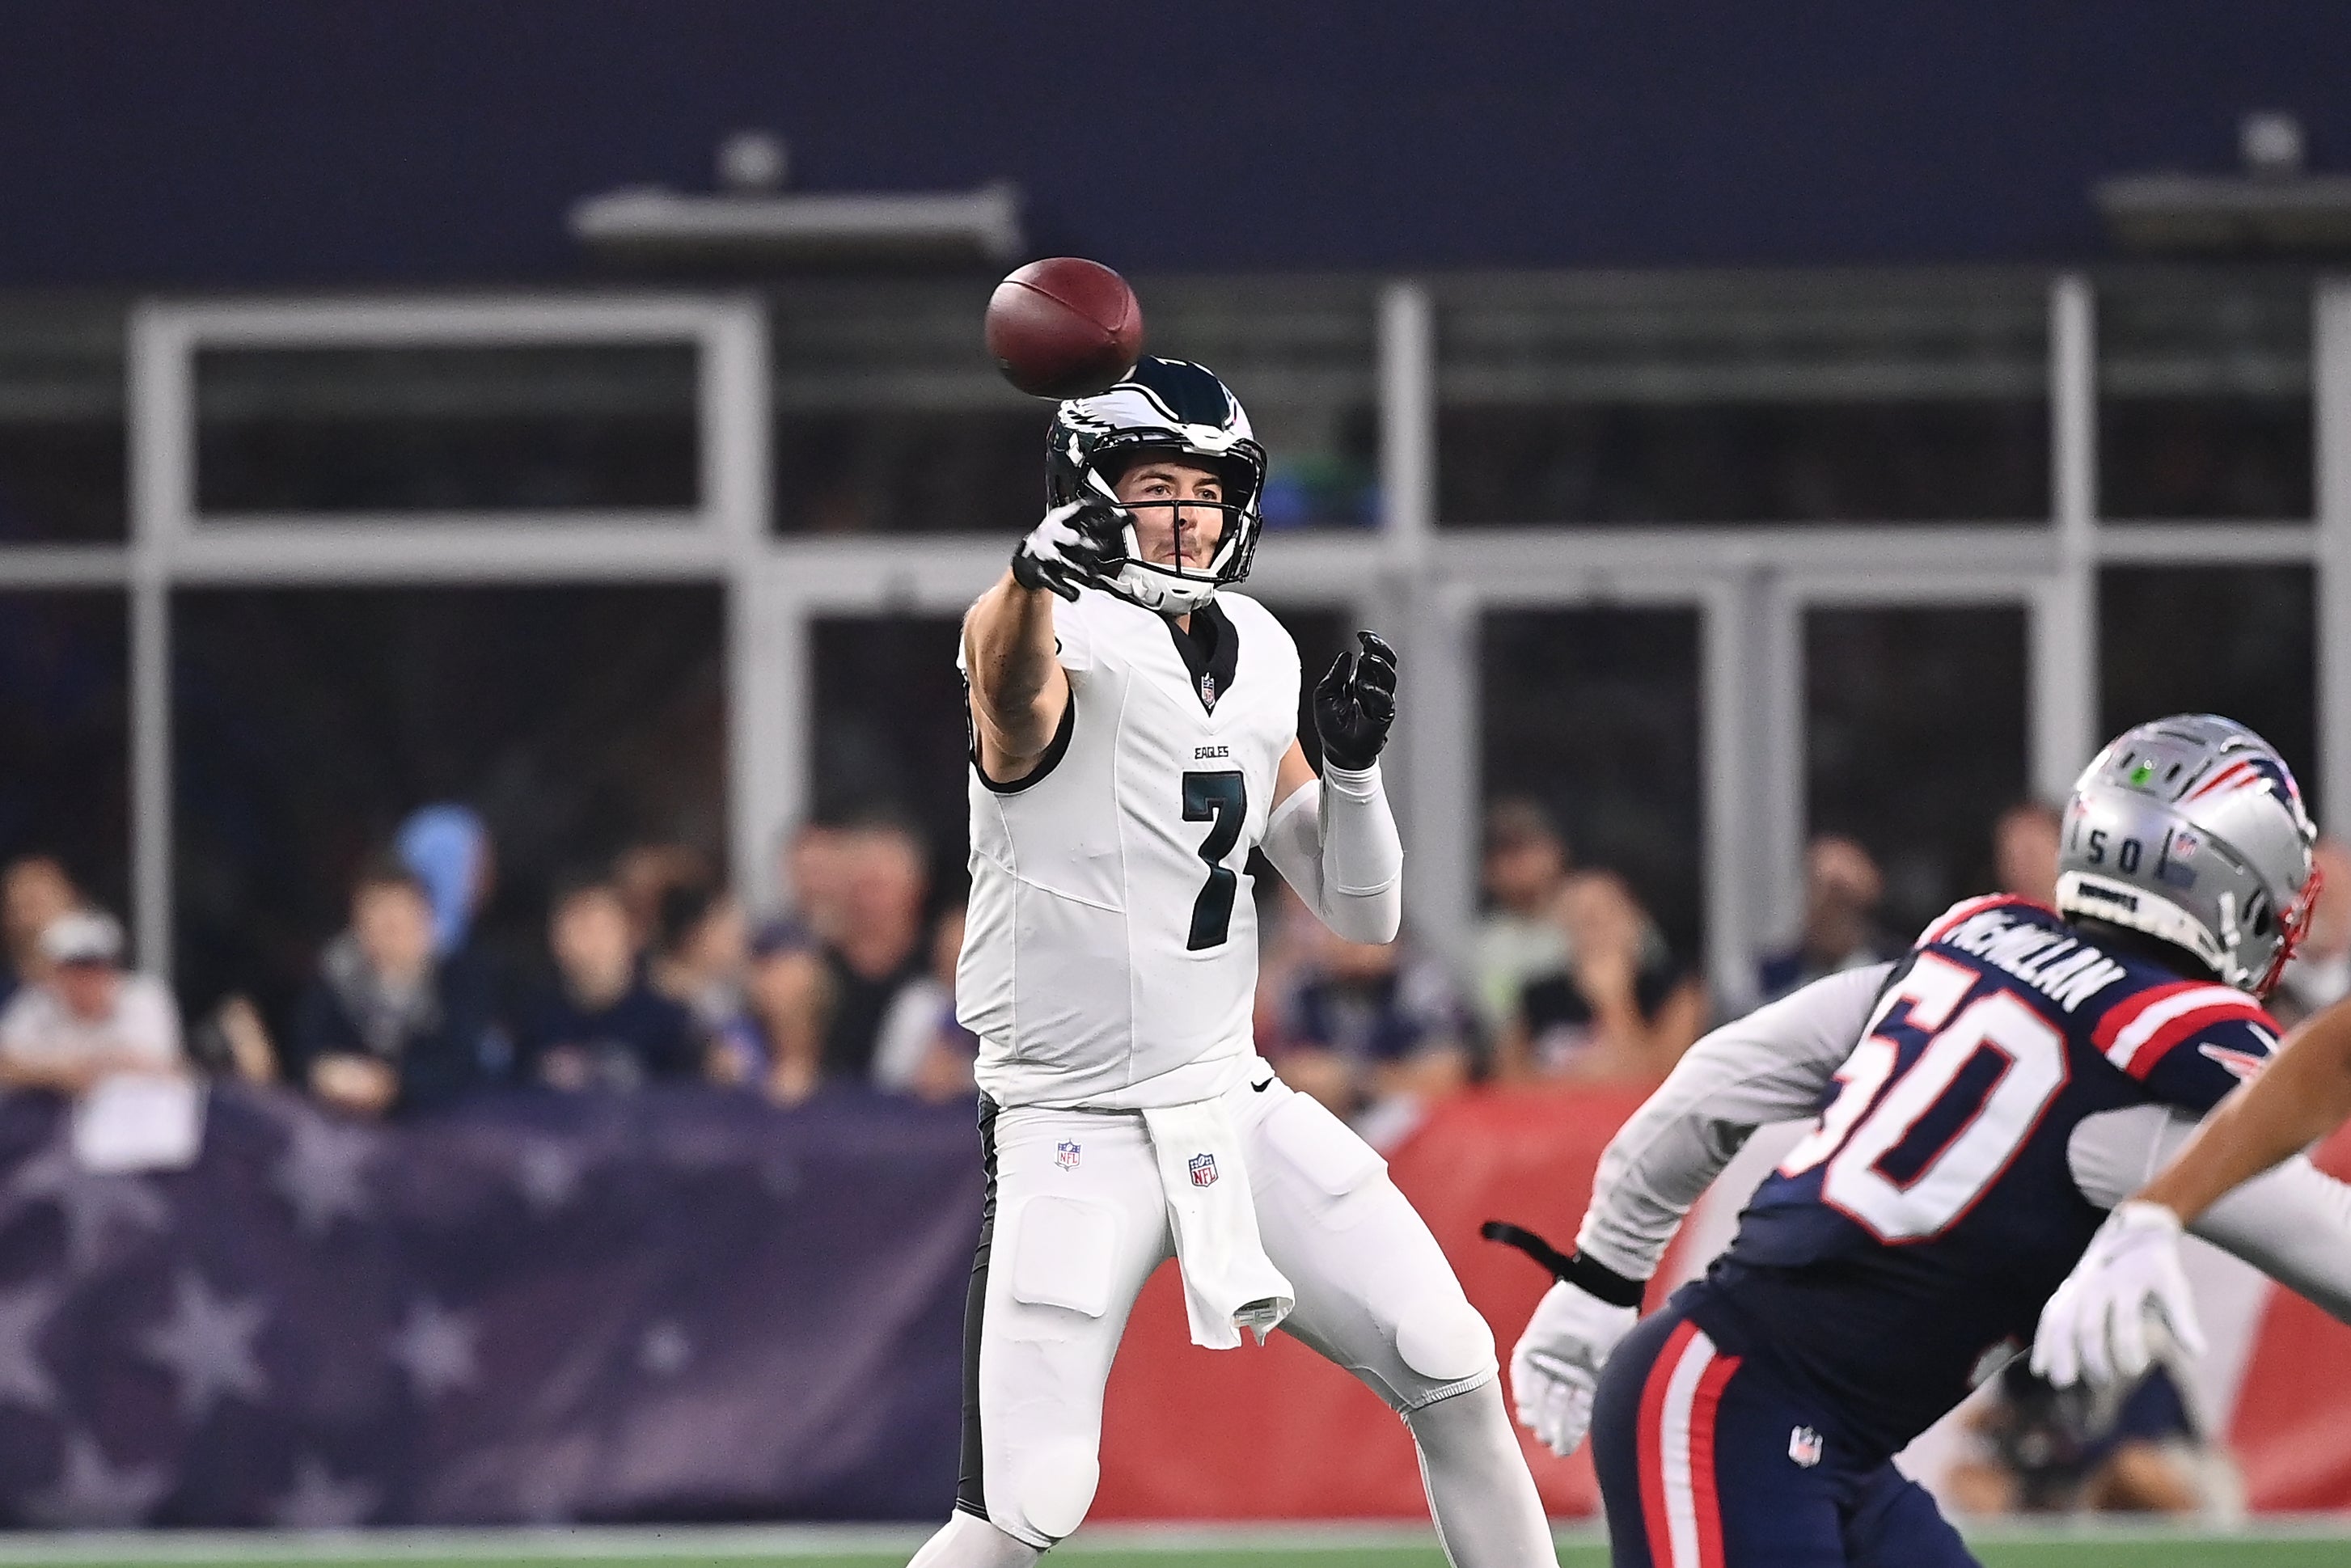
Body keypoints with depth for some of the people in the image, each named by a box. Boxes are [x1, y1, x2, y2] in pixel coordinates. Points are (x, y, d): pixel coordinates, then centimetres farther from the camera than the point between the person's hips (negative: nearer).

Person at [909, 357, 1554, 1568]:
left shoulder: (1257, 667, 9)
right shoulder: (1069, 652, -12)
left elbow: (1362, 916, 13)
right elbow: (1007, 671, -41)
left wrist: (1351, 764, -6)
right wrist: (1038, 572, -64)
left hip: (1232, 1103, 6)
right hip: (1072, 1134, -6)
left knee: (1452, 1374, 5)